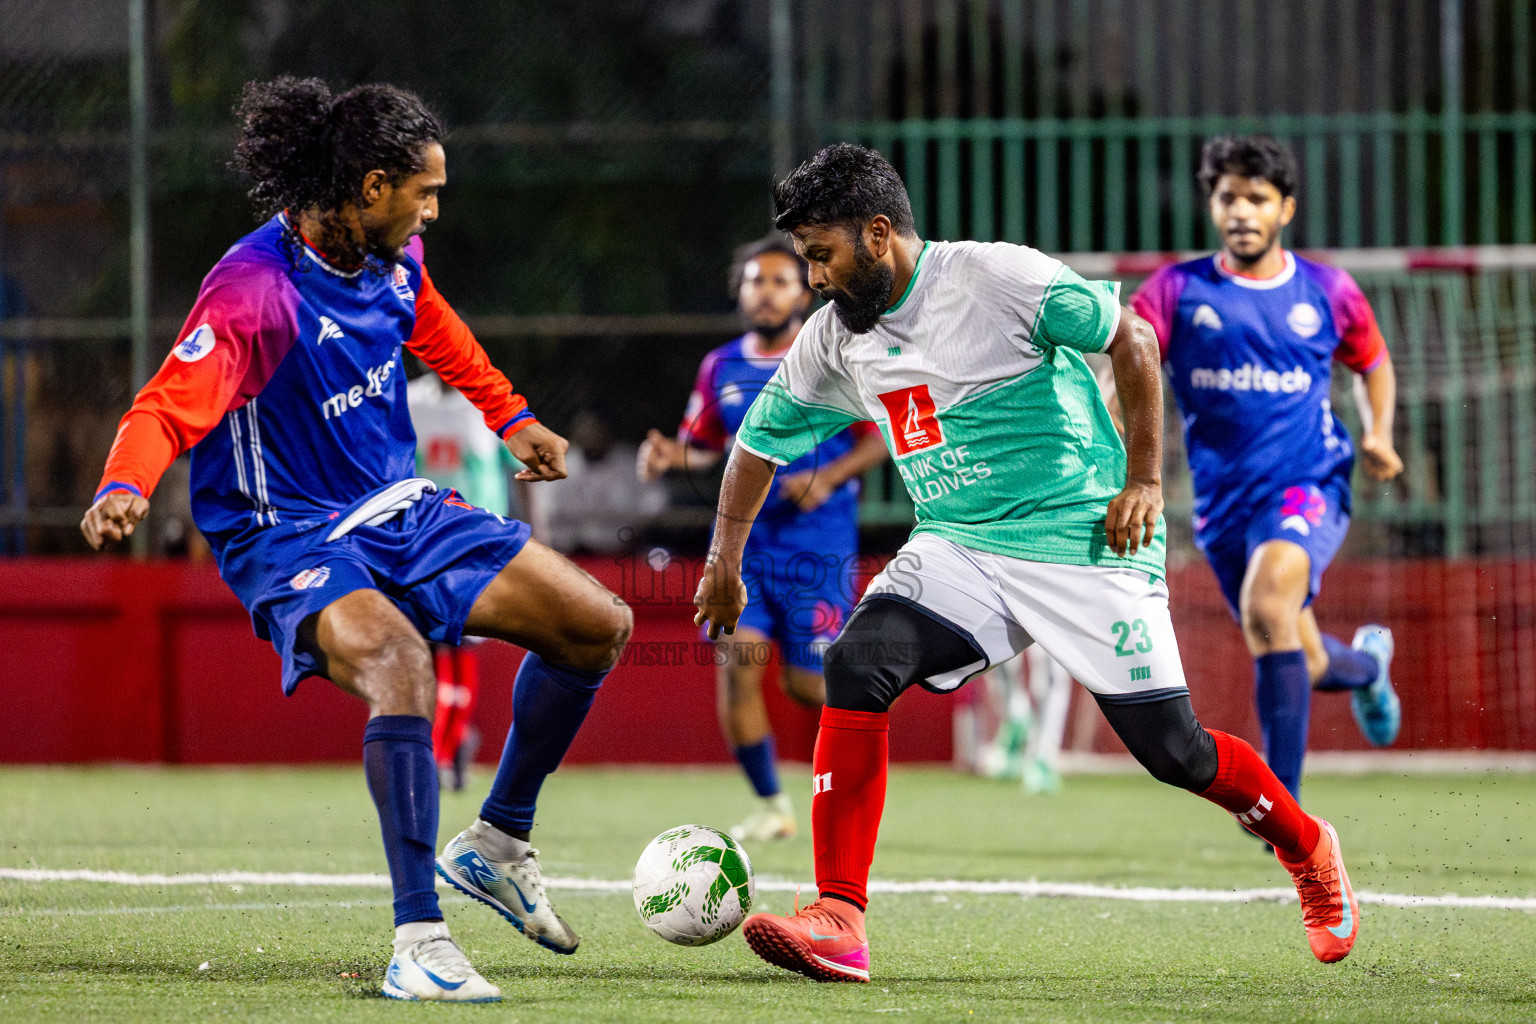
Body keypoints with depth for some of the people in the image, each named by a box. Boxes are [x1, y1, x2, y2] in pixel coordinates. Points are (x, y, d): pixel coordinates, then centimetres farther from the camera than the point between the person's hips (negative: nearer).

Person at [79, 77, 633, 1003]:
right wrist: (124, 489, -51)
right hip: (291, 538, -9)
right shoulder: (256, 289, -24)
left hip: (402, 511, 9)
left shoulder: (392, 258, 0)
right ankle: (419, 943, -35)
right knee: (401, 667, -37)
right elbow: (168, 407, -32)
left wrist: (510, 416, 34)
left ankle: (498, 843, 24)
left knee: (598, 627, 6)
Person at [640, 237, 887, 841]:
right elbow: (703, 446, 18)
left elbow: (883, 435, -2)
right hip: (743, 539, 3)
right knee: (737, 663, -13)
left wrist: (829, 476, -17)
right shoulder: (720, 370, 8)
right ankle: (771, 807, -1)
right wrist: (669, 456, -4)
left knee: (806, 684, -3)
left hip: (818, 547, -3)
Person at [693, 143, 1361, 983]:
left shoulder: (997, 277, -14)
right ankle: (837, 922, -25)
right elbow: (761, 439, 19)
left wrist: (1143, 480, -9)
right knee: (856, 668, -22)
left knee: (1171, 750, -4)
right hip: (956, 551, 5)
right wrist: (723, 566, 22)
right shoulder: (834, 338, 5)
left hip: (1083, 538, -5)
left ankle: (1305, 845, 28)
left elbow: (1132, 339, -8)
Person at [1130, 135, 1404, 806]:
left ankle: (1283, 799, -32)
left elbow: (1375, 364, 22)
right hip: (1223, 500, 3)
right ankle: (1366, 662, 52)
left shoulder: (1328, 292, 4)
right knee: (1302, 663, 12)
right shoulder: (1177, 291, 1)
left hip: (1308, 486, -3)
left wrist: (1380, 434, 4)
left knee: (1267, 607, -32)